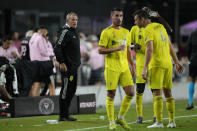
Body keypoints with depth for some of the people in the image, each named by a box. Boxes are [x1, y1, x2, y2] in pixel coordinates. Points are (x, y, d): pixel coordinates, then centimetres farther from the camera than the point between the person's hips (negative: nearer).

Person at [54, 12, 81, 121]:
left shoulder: (74, 32, 19)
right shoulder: (65, 32, -11)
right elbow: (57, 48, -19)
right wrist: (61, 62, -22)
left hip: (74, 67, 10)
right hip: (67, 67, -10)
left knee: (72, 90, 12)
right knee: (66, 90, -8)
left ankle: (66, 114, 18)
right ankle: (63, 115, -5)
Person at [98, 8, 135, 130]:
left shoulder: (126, 32, 15)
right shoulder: (106, 32, -4)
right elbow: (100, 50, -9)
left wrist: (133, 66, 19)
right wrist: (116, 49, -18)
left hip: (124, 68, 6)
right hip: (111, 68, -6)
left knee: (131, 93, -1)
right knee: (111, 95, -3)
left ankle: (121, 118, 14)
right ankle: (111, 122, 5)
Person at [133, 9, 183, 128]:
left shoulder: (148, 30, -10)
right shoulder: (160, 26, 15)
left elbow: (150, 49, -21)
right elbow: (170, 46, 19)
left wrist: (145, 68, -24)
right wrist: (176, 62, 24)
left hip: (156, 64, -8)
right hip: (167, 63, 8)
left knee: (157, 92, -8)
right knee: (168, 92, 11)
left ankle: (159, 122, -12)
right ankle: (172, 121, 11)